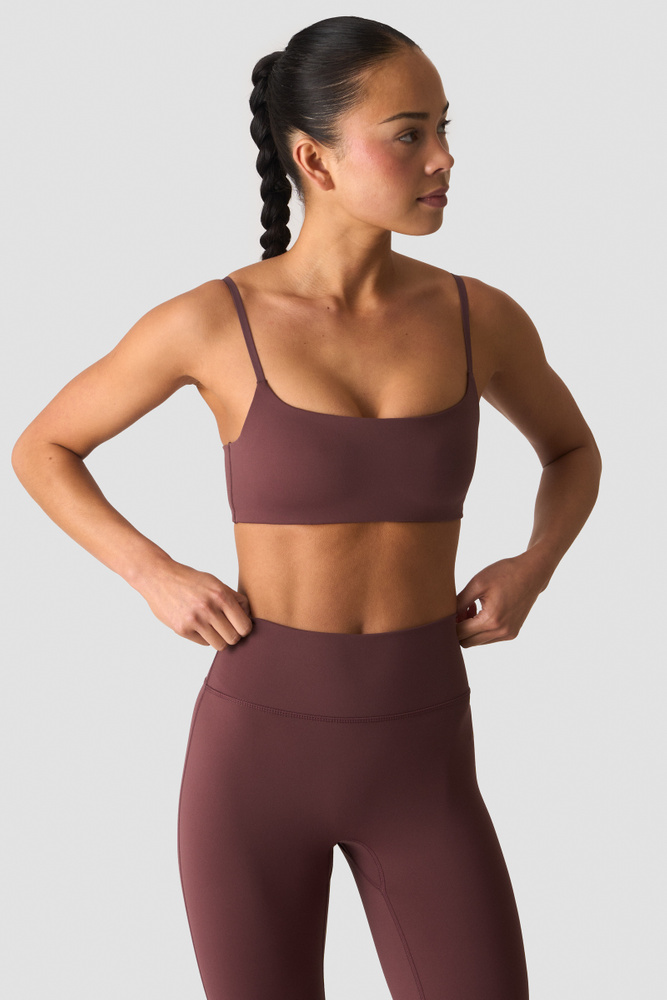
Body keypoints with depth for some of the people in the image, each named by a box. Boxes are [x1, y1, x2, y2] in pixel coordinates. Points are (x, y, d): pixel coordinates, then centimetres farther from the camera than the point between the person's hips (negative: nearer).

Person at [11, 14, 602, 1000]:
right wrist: (155, 577, -7)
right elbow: (40, 451, 9)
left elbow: (574, 450, 20)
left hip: (418, 764, 2)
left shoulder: (480, 317, 0)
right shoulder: (209, 322, -6)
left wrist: (531, 569, 0)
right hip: (257, 750, -2)